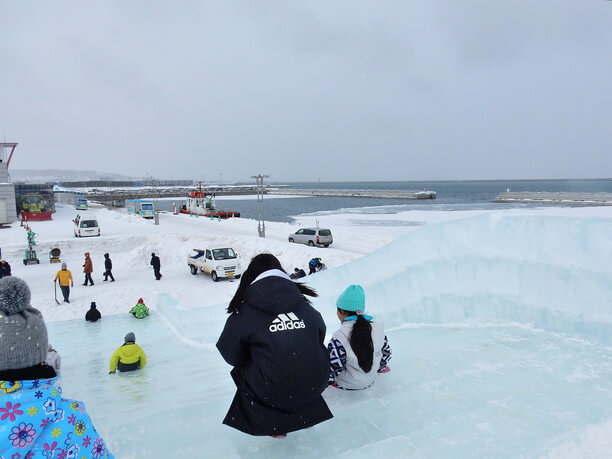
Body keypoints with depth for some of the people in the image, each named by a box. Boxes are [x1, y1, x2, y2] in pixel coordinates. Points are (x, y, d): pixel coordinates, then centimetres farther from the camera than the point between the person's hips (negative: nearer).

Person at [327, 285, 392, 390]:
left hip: (346, 384, -4)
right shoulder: (378, 328, -14)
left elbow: (334, 368, -23)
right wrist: (380, 366, 20)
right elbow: (386, 353, 1)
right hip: (370, 381, 4)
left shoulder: (339, 338, -30)